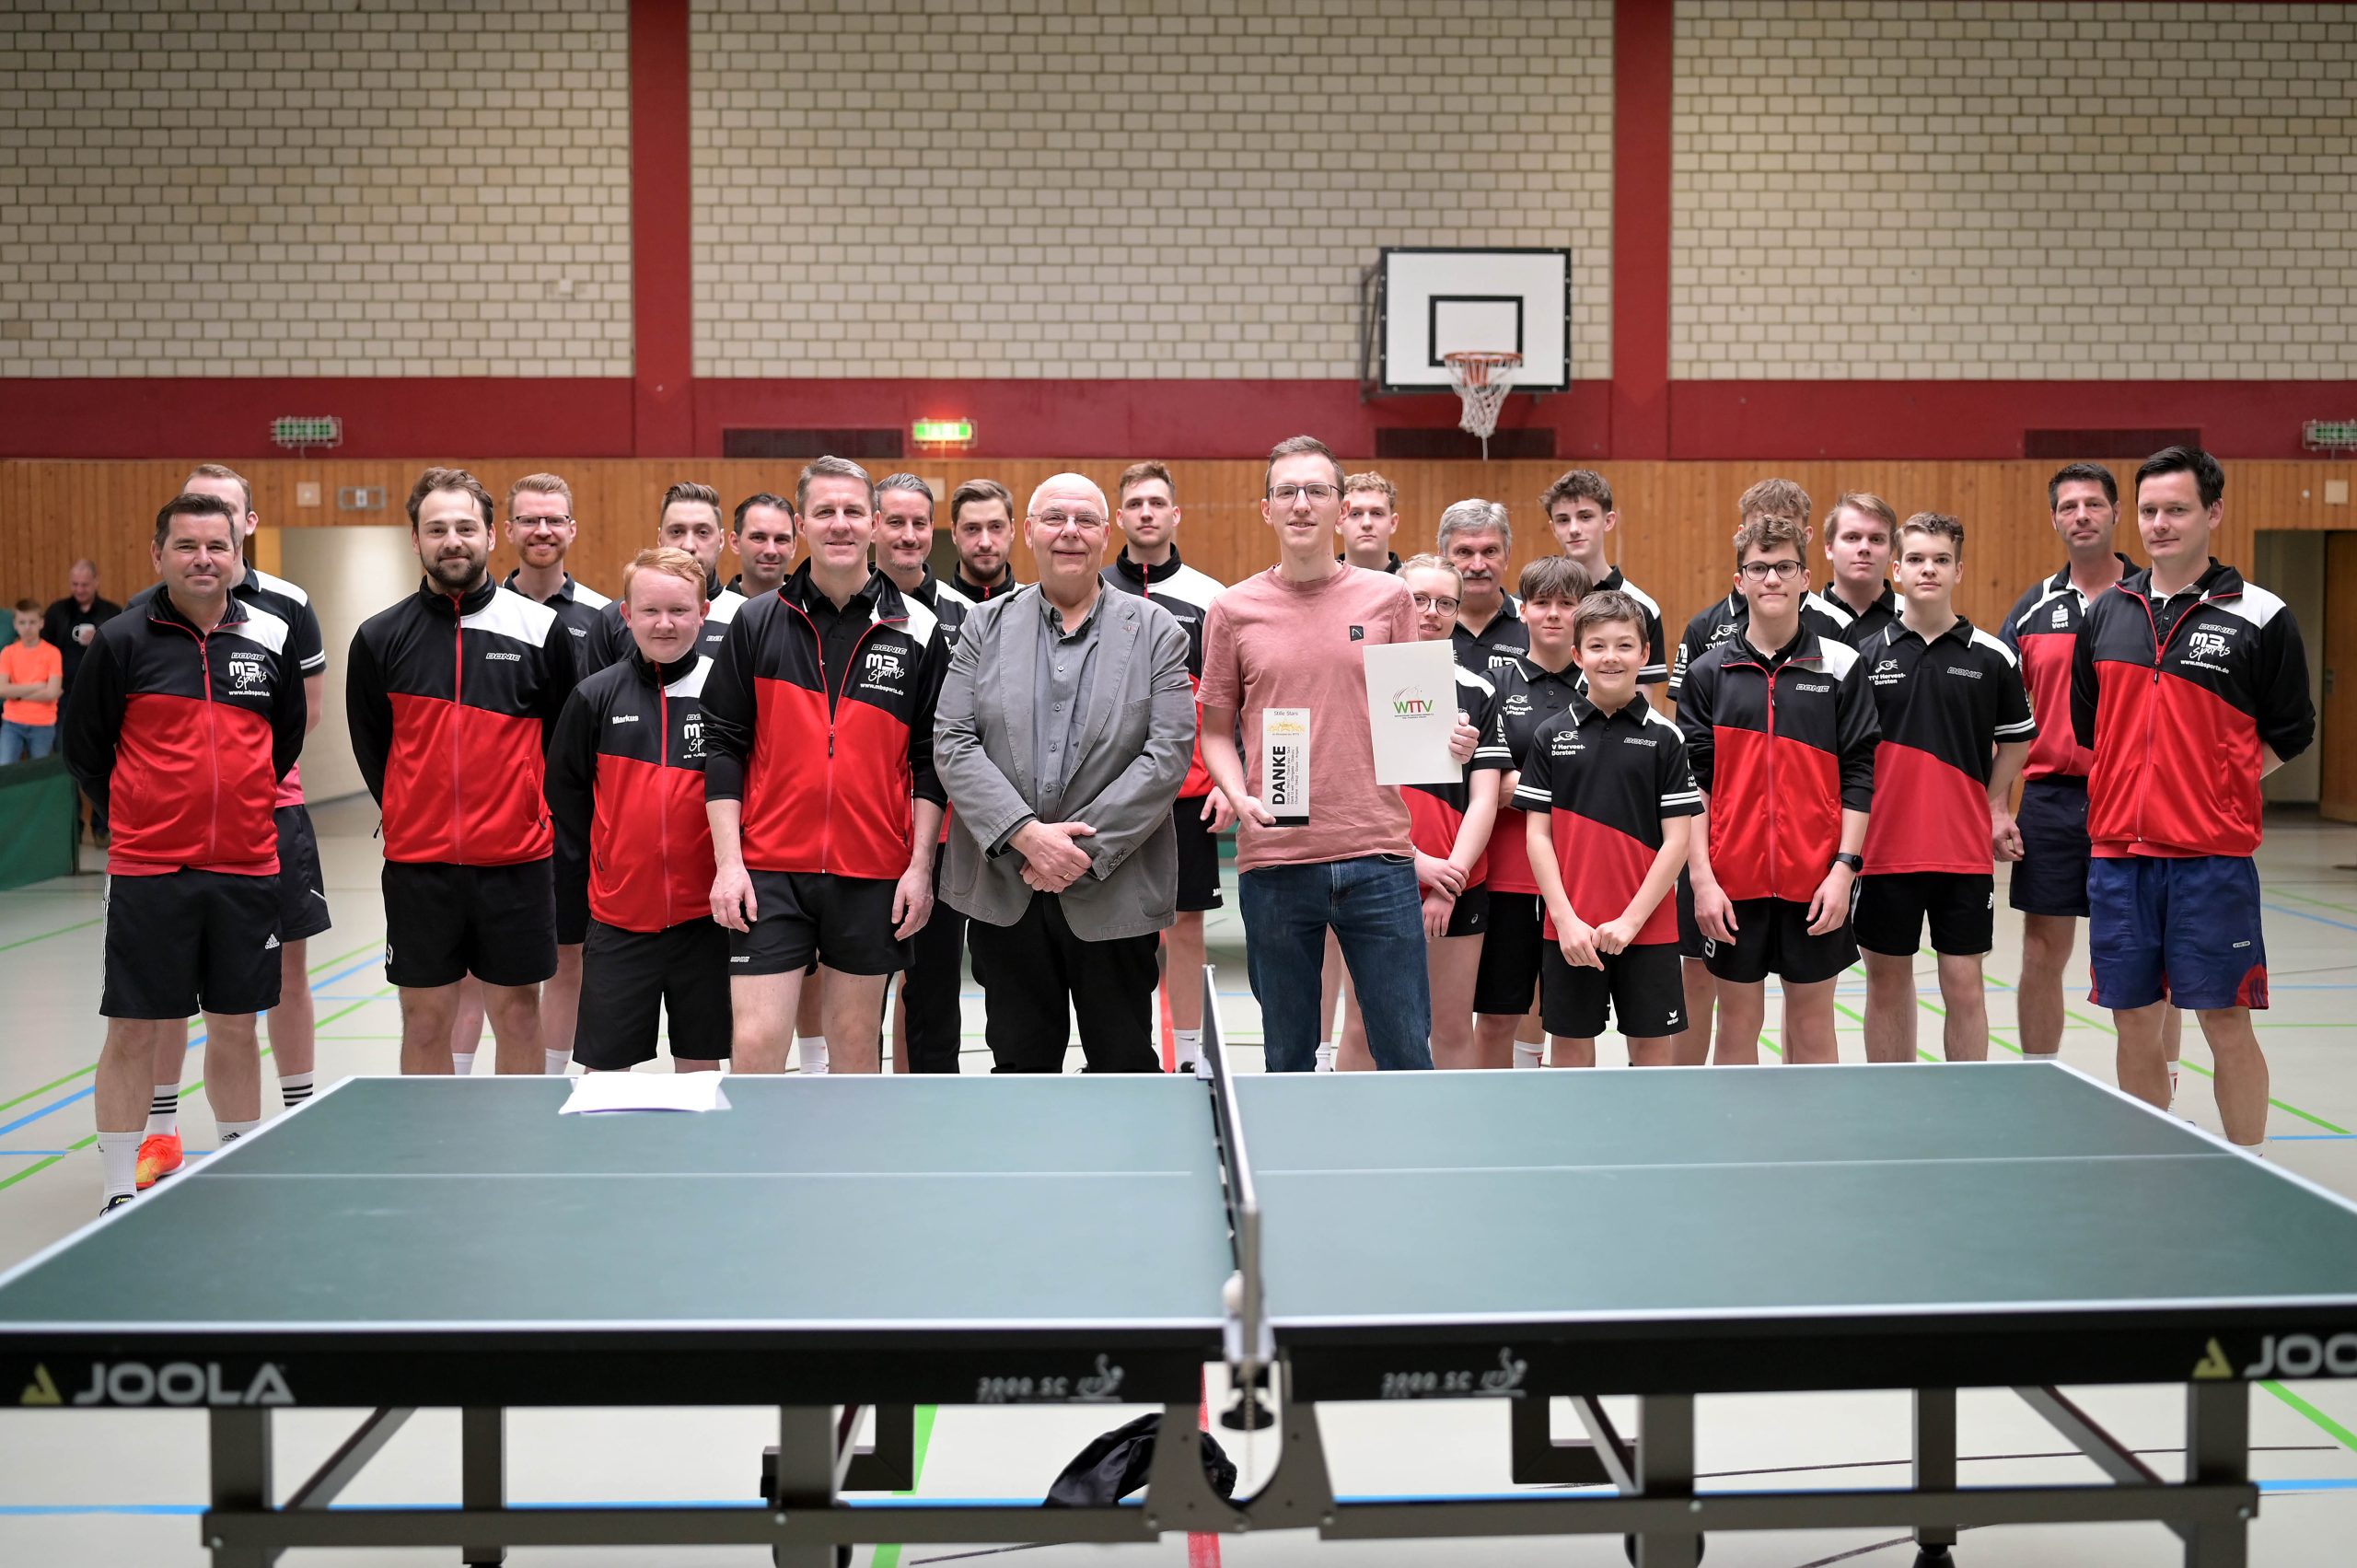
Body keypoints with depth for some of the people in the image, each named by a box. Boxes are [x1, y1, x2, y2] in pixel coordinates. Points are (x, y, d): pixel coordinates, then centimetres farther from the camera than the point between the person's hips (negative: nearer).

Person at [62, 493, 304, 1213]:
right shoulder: (121, 642, -3)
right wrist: (141, 811, 6)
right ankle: (120, 1192, 12)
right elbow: (83, 746, 4)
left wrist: (234, 803, 12)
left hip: (246, 869, 3)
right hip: (147, 871, -2)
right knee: (132, 1031, 2)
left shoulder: (270, 639, 5)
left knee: (235, 1026, 10)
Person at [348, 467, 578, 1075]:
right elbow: (371, 747, 11)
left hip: (516, 863, -1)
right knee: (425, 1024, 7)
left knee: (518, 1018, 7)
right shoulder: (379, 637, 3)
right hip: (416, 865, 1)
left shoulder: (541, 629, 0)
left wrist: (528, 819, 6)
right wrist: (413, 818, 8)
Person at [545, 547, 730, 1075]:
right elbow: (564, 789, 9)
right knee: (605, 1064, 5)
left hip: (704, 912, 0)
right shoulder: (595, 696, 0)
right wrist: (598, 858, 4)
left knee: (700, 1060, 10)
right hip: (619, 912, 1)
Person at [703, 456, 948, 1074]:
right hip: (768, 868, 0)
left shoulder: (916, 629, 3)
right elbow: (723, 745, 3)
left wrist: (920, 866, -2)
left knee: (856, 1041, 11)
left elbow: (931, 759, 5)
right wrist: (728, 861, -4)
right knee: (756, 1042, -5)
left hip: (874, 875, 1)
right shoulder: (758, 622, 3)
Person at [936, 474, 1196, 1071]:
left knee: (1125, 1066, 7)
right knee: (1020, 1067, 11)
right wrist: (1027, 835, -15)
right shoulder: (986, 625, 8)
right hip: (1003, 891, 2)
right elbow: (952, 743, -1)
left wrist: (1086, 850, -14)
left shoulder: (1156, 630, 3)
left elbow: (1168, 752, -7)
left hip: (1114, 888, -1)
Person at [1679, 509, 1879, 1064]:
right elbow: (1691, 783, 1)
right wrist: (1702, 877, -6)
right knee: (1738, 1024, 8)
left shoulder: (1840, 665, 2)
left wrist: (1844, 868, -8)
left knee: (1812, 1026, 8)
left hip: (1814, 880, 0)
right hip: (1731, 882, 0)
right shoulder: (1708, 672, 3)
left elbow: (1858, 776, 0)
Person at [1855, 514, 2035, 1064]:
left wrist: (1994, 807, 5)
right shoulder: (1866, 653, 1)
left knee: (1963, 985, 2)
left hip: (1964, 853, 0)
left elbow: (2016, 738, 13)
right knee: (1887, 983, 8)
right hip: (1884, 849, 1)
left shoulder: (1993, 657, 1)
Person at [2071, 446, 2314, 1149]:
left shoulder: (2260, 618, -3)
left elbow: (2289, 734, 3)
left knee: (2225, 1022, 0)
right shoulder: (2106, 612, 9)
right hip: (2118, 853, 4)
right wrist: (2136, 791, 12)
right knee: (2135, 1022, 10)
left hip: (2211, 859, -4)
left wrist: (2215, 789, -1)